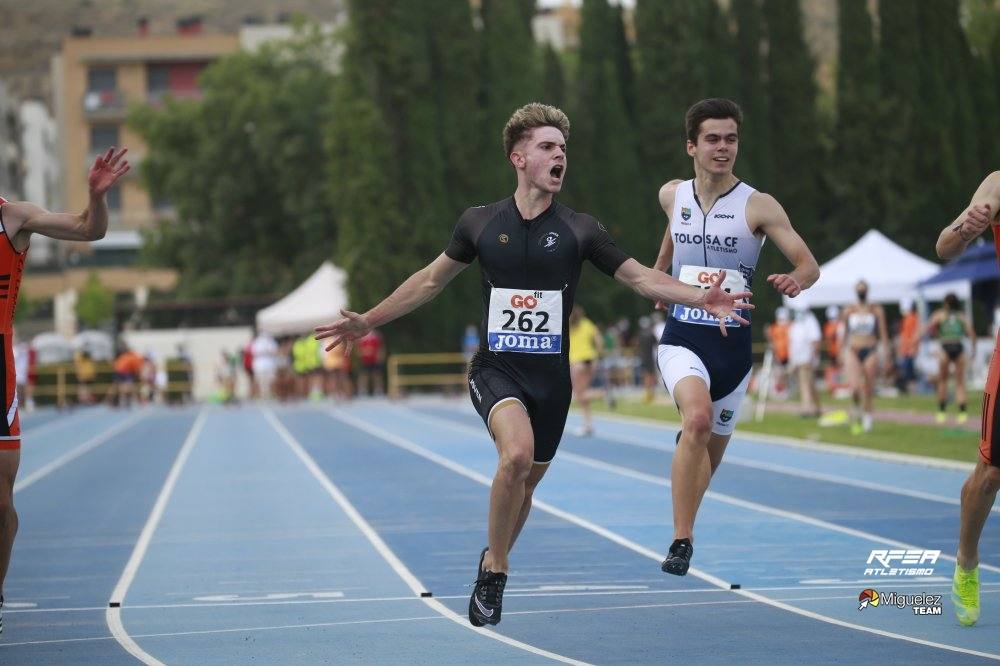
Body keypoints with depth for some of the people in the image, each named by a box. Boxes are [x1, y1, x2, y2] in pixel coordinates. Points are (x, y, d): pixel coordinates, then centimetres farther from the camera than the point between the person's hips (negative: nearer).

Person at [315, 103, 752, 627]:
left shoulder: (580, 230, 0)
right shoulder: (480, 223, 1)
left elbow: (640, 277, 0)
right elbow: (431, 280, 14)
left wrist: (699, 298, -16)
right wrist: (368, 321, 15)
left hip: (551, 376, 2)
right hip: (496, 368, -2)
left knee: (527, 480, 10)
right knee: (517, 453, -29)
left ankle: (492, 568, 37)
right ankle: (494, 567, -11)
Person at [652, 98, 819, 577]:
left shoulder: (758, 206, -7)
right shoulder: (672, 196, 3)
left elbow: (809, 265, -11)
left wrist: (794, 280, -33)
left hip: (733, 343, 0)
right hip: (682, 337, 0)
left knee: (709, 454, 12)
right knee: (698, 417, -29)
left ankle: (680, 536, 44)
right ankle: (681, 541, -27)